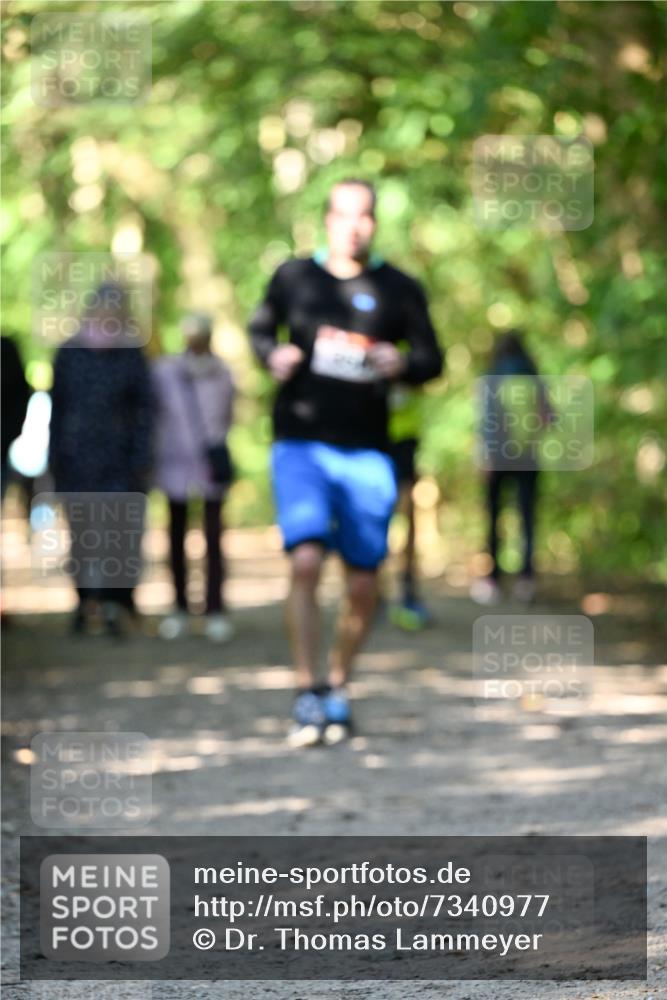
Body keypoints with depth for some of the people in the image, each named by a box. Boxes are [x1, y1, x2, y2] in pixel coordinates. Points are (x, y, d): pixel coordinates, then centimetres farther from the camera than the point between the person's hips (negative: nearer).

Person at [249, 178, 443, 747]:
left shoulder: (398, 289, 4)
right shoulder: (294, 277, 5)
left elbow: (432, 358, 10)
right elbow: (260, 327, 20)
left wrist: (404, 366, -12)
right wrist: (273, 356, -2)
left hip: (366, 452, 1)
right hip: (300, 445, -1)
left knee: (364, 584, 4)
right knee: (305, 561, -19)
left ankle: (338, 688, 25)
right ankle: (307, 695, -11)